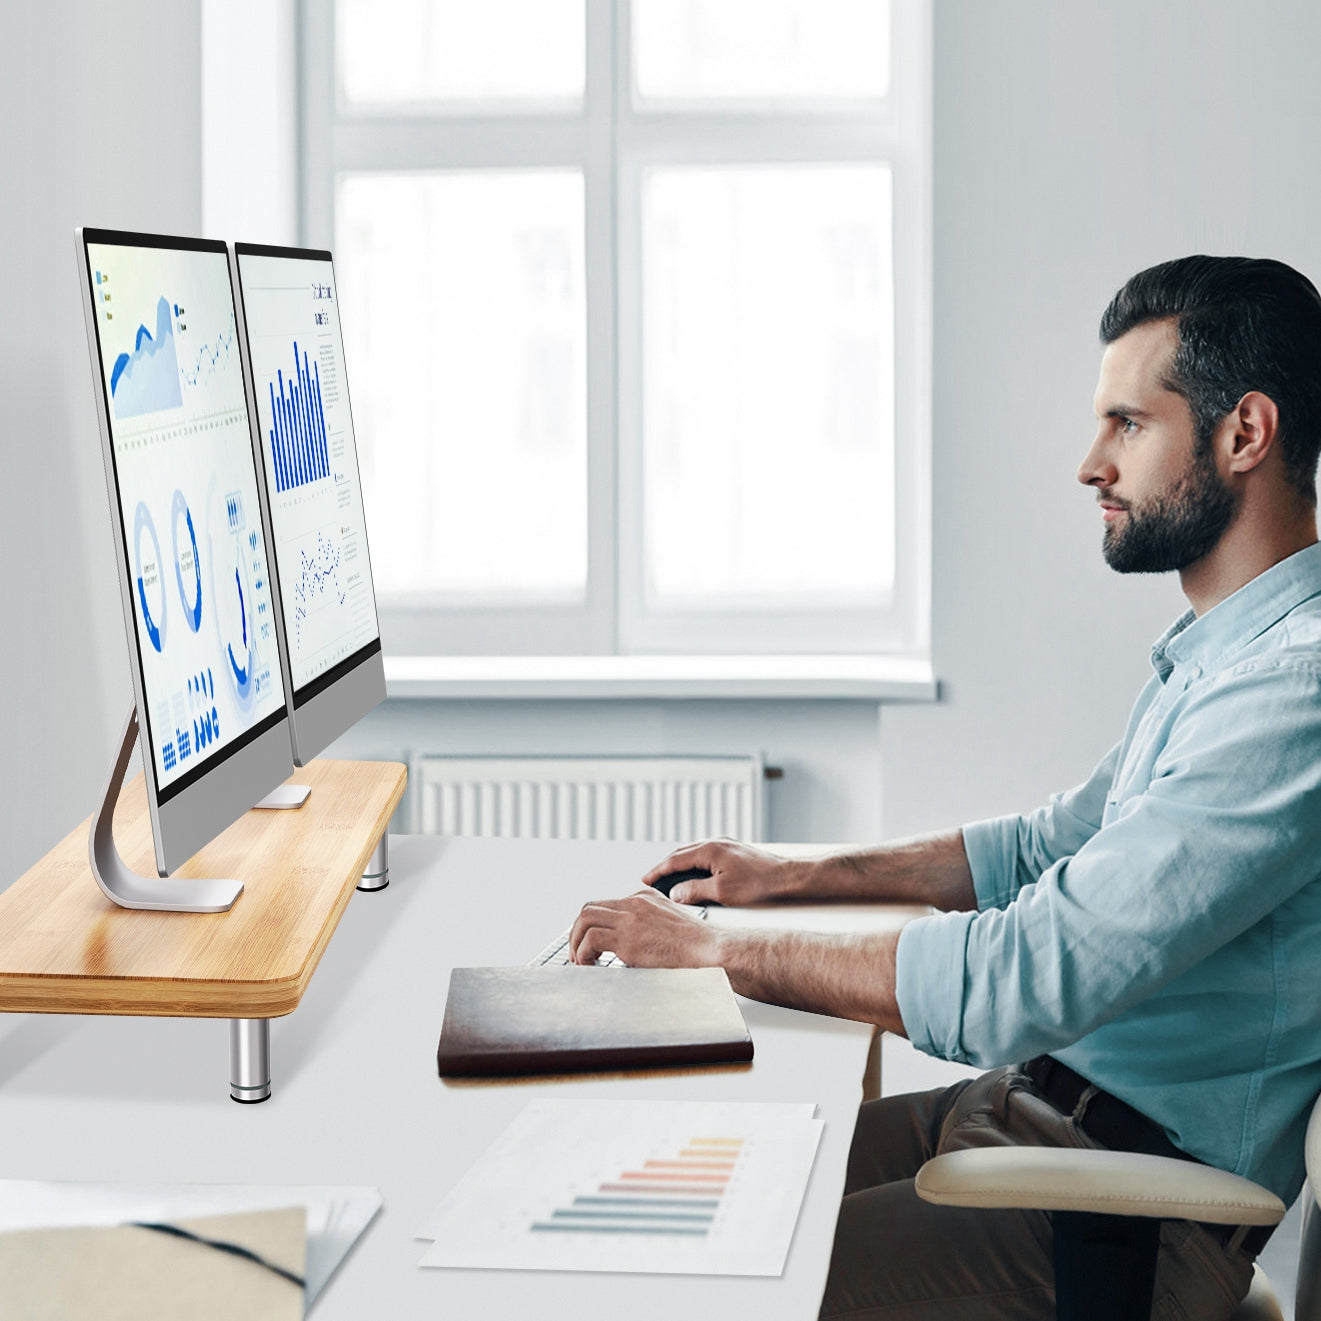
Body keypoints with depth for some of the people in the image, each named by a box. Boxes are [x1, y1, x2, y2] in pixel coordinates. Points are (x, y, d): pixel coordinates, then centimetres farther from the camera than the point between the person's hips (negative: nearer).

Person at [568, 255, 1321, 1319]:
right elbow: (1054, 846, 26)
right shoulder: (1216, 653, 13)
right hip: (1033, 1106, 10)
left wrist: (720, 949, -18)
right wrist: (795, 874, 17)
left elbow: (1022, 984, -28)